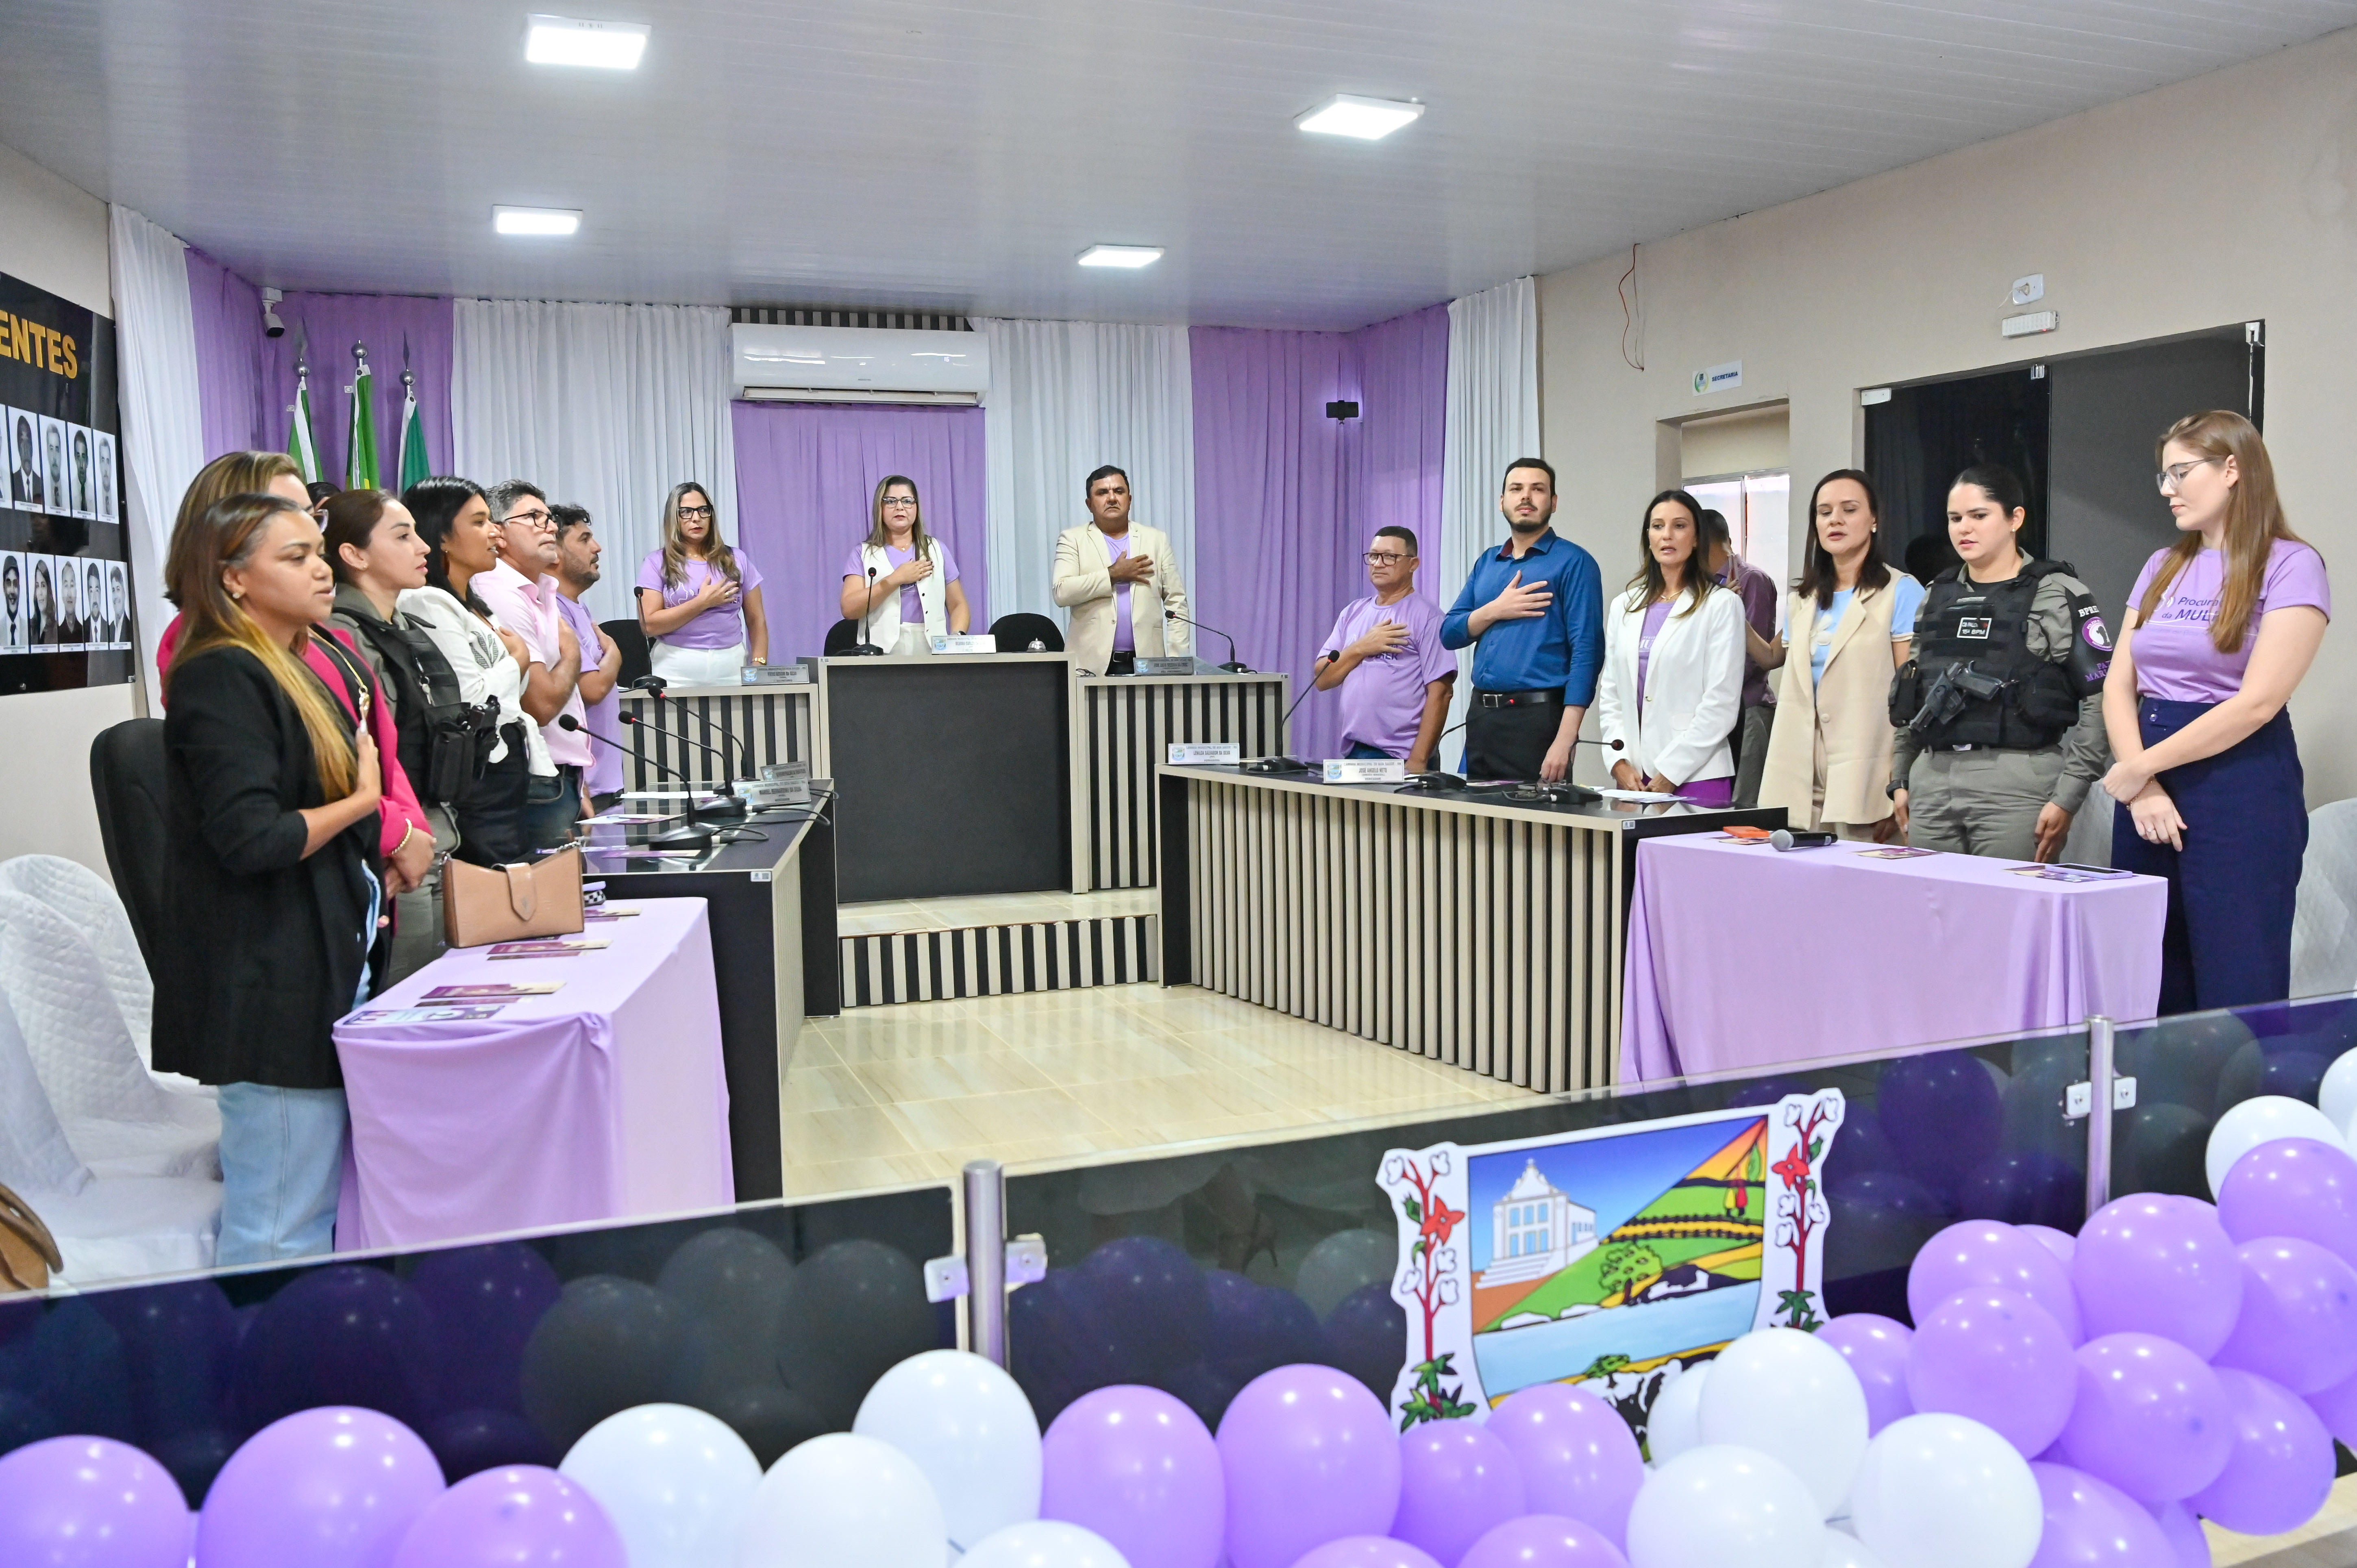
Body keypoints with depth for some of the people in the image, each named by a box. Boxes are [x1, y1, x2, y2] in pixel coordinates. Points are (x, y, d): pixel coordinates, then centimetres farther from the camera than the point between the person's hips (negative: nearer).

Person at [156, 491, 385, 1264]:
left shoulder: (298, 669, 15)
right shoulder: (221, 678, -13)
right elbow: (251, 839, -22)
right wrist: (360, 801, -8)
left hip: (328, 967, 9)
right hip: (268, 989, -9)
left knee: (325, 1214, 16)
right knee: (283, 1234, -2)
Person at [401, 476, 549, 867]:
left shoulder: (472, 606, 19)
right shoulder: (429, 605, -11)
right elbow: (472, 700, -19)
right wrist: (516, 660, -2)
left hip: (506, 774, 9)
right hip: (477, 788, -9)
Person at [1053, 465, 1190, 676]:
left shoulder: (1157, 540, 14)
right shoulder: (1073, 540, 9)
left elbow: (1176, 603, 10)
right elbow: (1062, 593, -6)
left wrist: (1178, 661, 0)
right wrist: (1114, 574, -7)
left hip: (1147, 662, 2)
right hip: (1092, 664, -1)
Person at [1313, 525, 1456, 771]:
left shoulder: (1426, 616, -4)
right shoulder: (1352, 613, 12)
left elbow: (1439, 693, -11)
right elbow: (1322, 680, 7)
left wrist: (1417, 762, -16)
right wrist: (1360, 649, -8)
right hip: (1352, 754, 5)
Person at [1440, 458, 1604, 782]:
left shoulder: (1573, 562, -5)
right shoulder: (1487, 562, 15)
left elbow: (1586, 651, -12)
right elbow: (1449, 634, 11)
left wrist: (1564, 740, -20)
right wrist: (1495, 611, -9)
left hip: (1537, 717, -6)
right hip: (1481, 715, 6)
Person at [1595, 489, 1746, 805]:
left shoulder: (1722, 605, -1)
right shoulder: (1623, 607, 14)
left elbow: (1721, 704, -8)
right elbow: (1609, 694, 12)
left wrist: (1669, 774, -12)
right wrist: (1620, 762, -2)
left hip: (1695, 777, -4)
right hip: (1632, 778, 4)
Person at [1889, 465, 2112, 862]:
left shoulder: (2058, 595, -2)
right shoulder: (1936, 596, 15)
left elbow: (2101, 700, -7)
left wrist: (2067, 797, -12)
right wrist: (1900, 780, 13)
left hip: (2016, 784, -5)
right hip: (1931, 781, 5)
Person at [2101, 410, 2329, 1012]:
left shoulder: (2290, 566, -5)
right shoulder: (2162, 568, 14)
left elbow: (2257, 702, -15)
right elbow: (2119, 686, 6)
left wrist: (2141, 766, -13)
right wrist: (2141, 787, -8)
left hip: (2241, 793, -6)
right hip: (2147, 788, 6)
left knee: (2237, 996, -2)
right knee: (2151, 994, 10)